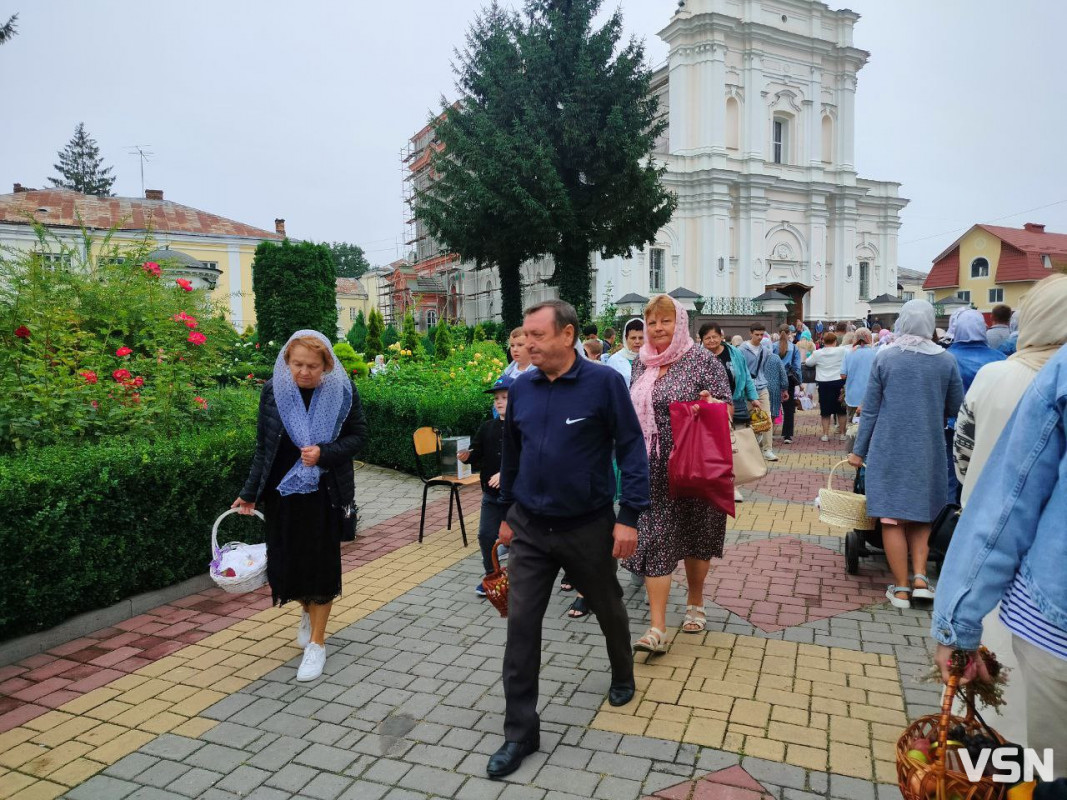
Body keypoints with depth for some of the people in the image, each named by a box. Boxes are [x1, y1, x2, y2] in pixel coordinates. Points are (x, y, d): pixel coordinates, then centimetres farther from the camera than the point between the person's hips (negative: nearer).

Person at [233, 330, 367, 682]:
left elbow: (358, 436, -4)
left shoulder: (342, 391, -9)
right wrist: (250, 493, 1)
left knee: (322, 561, 1)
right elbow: (263, 446, 2)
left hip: (325, 492, -2)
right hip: (282, 492, 2)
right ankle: (308, 612, 40)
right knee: (286, 560, 7)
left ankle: (316, 642, 18)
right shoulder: (273, 390, -4)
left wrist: (324, 452, -21)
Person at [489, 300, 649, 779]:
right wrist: (507, 511, 14)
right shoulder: (521, 388, -1)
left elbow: (631, 448, -12)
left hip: (589, 528, -3)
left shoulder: (604, 383, -14)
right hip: (529, 529, 3)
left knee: (608, 610, 20)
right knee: (521, 625, 1)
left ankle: (622, 676, 50)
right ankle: (520, 732, 15)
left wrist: (630, 516, -16)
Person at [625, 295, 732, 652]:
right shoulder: (641, 364, 9)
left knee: (693, 536, 12)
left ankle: (695, 603, 36)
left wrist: (709, 403, -28)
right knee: (653, 541, -2)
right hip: (652, 470, 4)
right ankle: (657, 628, 1)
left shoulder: (701, 360, -6)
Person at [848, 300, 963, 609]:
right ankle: (919, 577, 9)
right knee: (922, 514, 19)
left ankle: (901, 588, 10)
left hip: (889, 448, -2)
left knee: (892, 518, 5)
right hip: (928, 450, 2)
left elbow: (870, 410, -3)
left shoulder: (884, 358, -5)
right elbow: (956, 408, 5)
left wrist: (859, 449, 5)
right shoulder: (946, 360, -3)